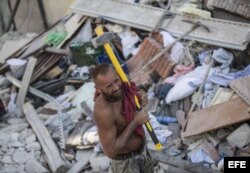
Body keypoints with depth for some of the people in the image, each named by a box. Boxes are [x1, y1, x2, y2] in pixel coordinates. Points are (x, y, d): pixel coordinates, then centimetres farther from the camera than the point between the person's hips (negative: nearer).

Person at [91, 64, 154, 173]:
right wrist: (135, 122, -29)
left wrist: (140, 101, -17)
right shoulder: (103, 111, -37)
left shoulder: (121, 85, -15)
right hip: (125, 161, -7)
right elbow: (110, 151, -31)